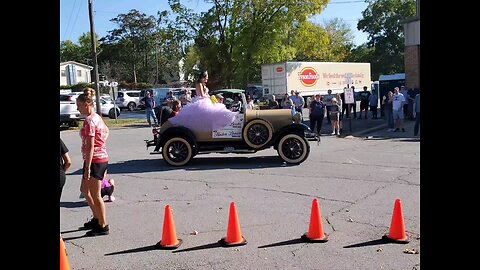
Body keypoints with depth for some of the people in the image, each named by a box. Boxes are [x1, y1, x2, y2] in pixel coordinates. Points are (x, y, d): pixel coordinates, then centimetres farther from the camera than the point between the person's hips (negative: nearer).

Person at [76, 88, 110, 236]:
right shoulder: (97, 117, 10)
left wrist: (87, 168, -21)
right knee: (85, 190, 22)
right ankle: (97, 218, 31)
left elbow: (90, 147, -22)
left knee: (95, 195, 1)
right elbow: (106, 131, 31)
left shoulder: (89, 121, -18)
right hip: (102, 158, 10)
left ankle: (103, 226, 11)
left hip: (95, 161, -10)